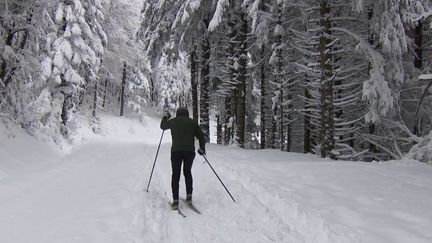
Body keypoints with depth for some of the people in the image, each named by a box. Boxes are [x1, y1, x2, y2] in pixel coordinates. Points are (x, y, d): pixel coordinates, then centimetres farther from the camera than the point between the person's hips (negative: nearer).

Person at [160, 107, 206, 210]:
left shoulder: (173, 121, 11)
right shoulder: (192, 122, 10)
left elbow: (163, 126, 30)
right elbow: (201, 136, 8)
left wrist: (165, 117, 48)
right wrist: (202, 148, 20)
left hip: (176, 150, -1)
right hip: (190, 151, 1)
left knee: (175, 175, 4)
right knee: (187, 172, 20)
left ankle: (175, 200, -3)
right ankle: (189, 196, 15)